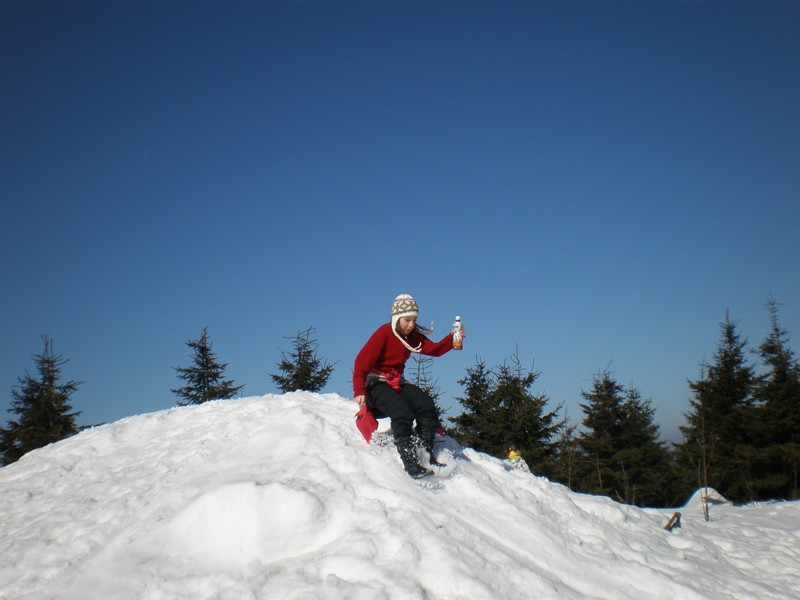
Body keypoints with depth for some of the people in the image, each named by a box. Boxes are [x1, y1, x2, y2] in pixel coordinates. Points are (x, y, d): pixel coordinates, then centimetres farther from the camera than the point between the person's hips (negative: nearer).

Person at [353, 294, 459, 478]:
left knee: (426, 405, -17)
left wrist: (452, 338, -23)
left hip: (397, 383, 7)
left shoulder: (413, 335, 7)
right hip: (376, 384, -6)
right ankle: (411, 464, -30)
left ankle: (426, 455, -12)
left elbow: (435, 349, -5)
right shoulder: (384, 333, -13)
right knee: (402, 413, -30)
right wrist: (359, 391, -29)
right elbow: (362, 361, -18)